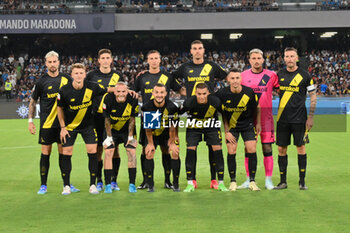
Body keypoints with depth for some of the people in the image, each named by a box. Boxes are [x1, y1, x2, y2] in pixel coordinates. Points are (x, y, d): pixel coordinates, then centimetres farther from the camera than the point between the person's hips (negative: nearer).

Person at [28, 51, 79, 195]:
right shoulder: (41, 81, -3)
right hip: (46, 122, -2)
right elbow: (33, 101, 4)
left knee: (63, 152, 6)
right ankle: (43, 185, 8)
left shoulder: (66, 79, 3)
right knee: (46, 153, 0)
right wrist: (30, 121, 1)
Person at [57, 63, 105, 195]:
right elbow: (60, 108, -2)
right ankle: (66, 185, 11)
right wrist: (62, 127, -4)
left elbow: (107, 91, 3)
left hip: (87, 124, 1)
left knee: (92, 151, -7)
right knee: (66, 153, -2)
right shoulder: (64, 91, -18)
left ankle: (93, 184, 4)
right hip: (69, 125, 0)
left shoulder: (92, 88, -16)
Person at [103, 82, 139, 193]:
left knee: (132, 152, -8)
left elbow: (132, 119, -9)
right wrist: (109, 137, -9)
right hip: (112, 130, 0)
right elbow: (107, 119, -13)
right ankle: (108, 184, -3)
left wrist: (130, 136, -6)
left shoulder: (133, 101, -23)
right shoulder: (109, 99, -25)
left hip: (127, 129, 1)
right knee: (108, 153, -10)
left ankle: (132, 184, -1)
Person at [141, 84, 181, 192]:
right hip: (152, 135, 0)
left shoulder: (172, 107, -22)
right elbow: (147, 127, -10)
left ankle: (176, 184, 0)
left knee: (175, 153, -12)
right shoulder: (146, 107, -20)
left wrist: (172, 142, -9)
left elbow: (172, 127, -12)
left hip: (167, 134, 0)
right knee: (149, 154, -13)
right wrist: (150, 143, -8)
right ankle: (150, 185, -3)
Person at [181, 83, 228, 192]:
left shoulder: (215, 101, -28)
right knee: (190, 150, -13)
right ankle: (190, 184, -3)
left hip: (212, 126, 0)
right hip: (194, 126, 0)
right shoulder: (189, 102, -30)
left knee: (217, 149, -10)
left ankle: (221, 183, 1)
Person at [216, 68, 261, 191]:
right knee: (231, 151, -7)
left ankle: (252, 181, 1)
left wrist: (258, 123, 4)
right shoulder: (222, 94, -17)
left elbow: (256, 108, 1)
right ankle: (233, 181, 7)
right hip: (231, 126, 0)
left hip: (248, 124, 0)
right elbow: (223, 113, -4)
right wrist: (227, 131, -6)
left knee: (252, 150, -9)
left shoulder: (249, 92, -18)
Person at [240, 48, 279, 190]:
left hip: (265, 116, -1)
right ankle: (249, 180, 11)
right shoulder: (243, 76, 5)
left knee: (267, 148, -2)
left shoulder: (271, 75, 2)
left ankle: (268, 180, 5)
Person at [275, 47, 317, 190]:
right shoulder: (279, 75, 7)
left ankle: (302, 181, 7)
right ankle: (283, 181, 11)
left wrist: (311, 117, -4)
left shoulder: (304, 75, -2)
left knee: (300, 147, -1)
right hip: (282, 118, 3)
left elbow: (313, 96, 2)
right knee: (281, 149, 3)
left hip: (299, 118, -3)